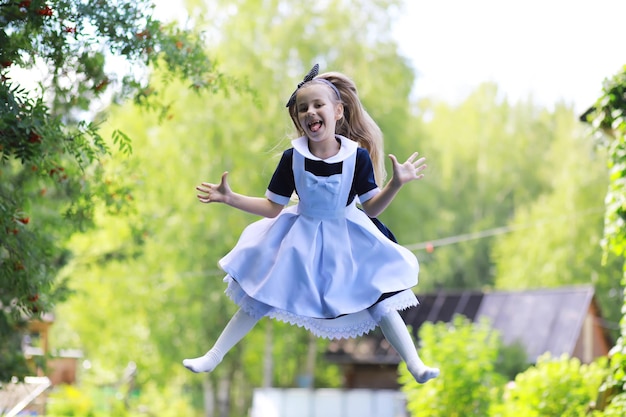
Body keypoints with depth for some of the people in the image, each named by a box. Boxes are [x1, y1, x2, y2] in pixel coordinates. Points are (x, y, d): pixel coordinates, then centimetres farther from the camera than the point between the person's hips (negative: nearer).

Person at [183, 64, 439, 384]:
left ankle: (415, 365, 2)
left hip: (347, 238, -1)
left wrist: (396, 183, -25)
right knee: (259, 296, 4)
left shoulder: (358, 156, -17)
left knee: (379, 299, -6)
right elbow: (272, 208, -6)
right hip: (299, 238, 1)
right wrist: (230, 198, -14)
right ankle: (213, 357, 15)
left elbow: (371, 208, -10)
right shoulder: (292, 158, -15)